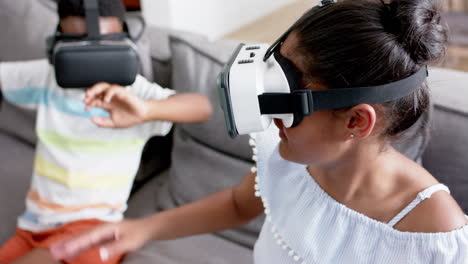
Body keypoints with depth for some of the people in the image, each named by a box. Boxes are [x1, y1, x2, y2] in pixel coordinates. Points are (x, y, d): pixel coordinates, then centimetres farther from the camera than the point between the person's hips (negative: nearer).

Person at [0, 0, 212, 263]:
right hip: (33, 227, 5)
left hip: (93, 229, -5)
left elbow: (203, 107, -28)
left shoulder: (134, 91, -14)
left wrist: (146, 110, -48)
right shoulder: (45, 77, 0)